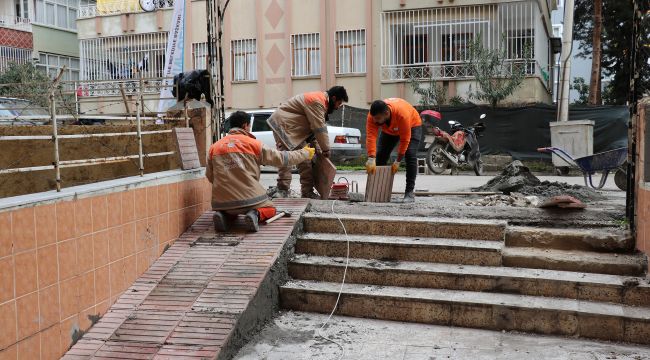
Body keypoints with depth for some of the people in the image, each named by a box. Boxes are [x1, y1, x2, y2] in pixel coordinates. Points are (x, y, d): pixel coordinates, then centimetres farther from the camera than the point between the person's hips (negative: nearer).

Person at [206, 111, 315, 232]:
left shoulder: (214, 147, 7)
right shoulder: (253, 144, -1)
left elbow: (210, 177, 12)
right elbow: (282, 158, 4)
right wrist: (305, 153, 18)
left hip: (222, 202, 3)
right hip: (249, 198, -3)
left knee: (231, 210, 35)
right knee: (270, 209, 23)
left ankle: (225, 216, 0)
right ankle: (256, 214, -10)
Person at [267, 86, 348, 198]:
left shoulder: (321, 102, 10)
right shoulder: (317, 102, -23)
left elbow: (315, 126, 10)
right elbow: (320, 128, -23)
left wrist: (317, 148, 3)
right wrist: (326, 149, -15)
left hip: (296, 128, 11)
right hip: (283, 124, -11)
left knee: (305, 159, 6)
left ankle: (307, 192, 8)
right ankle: (283, 192, -19)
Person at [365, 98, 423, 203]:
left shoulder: (402, 114, -43)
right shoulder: (372, 116, -33)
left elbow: (404, 140, -36)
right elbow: (371, 136, -40)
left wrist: (398, 161, -32)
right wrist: (371, 159, -50)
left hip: (412, 126, -4)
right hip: (389, 130, 4)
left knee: (410, 155, -20)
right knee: (380, 155, -5)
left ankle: (409, 192, -17)